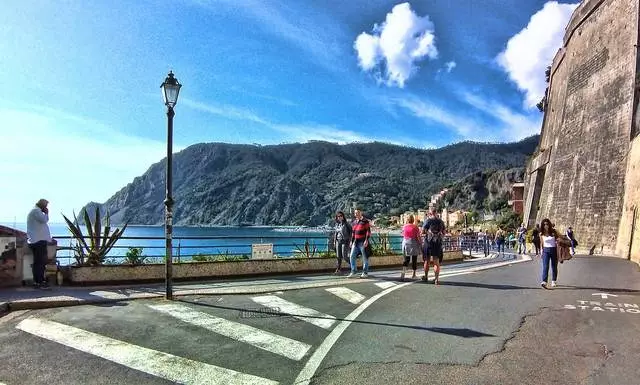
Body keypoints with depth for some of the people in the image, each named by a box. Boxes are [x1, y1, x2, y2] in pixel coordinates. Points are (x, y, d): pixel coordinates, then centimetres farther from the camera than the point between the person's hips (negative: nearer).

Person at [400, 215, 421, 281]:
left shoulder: (404, 227, 0)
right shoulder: (415, 227, -9)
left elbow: (403, 236, 8)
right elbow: (418, 237, -8)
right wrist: (421, 243, 3)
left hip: (405, 244, 3)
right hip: (414, 244, -3)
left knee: (406, 259, 9)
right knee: (414, 259, 10)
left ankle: (403, 271, -15)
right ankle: (414, 275, 17)